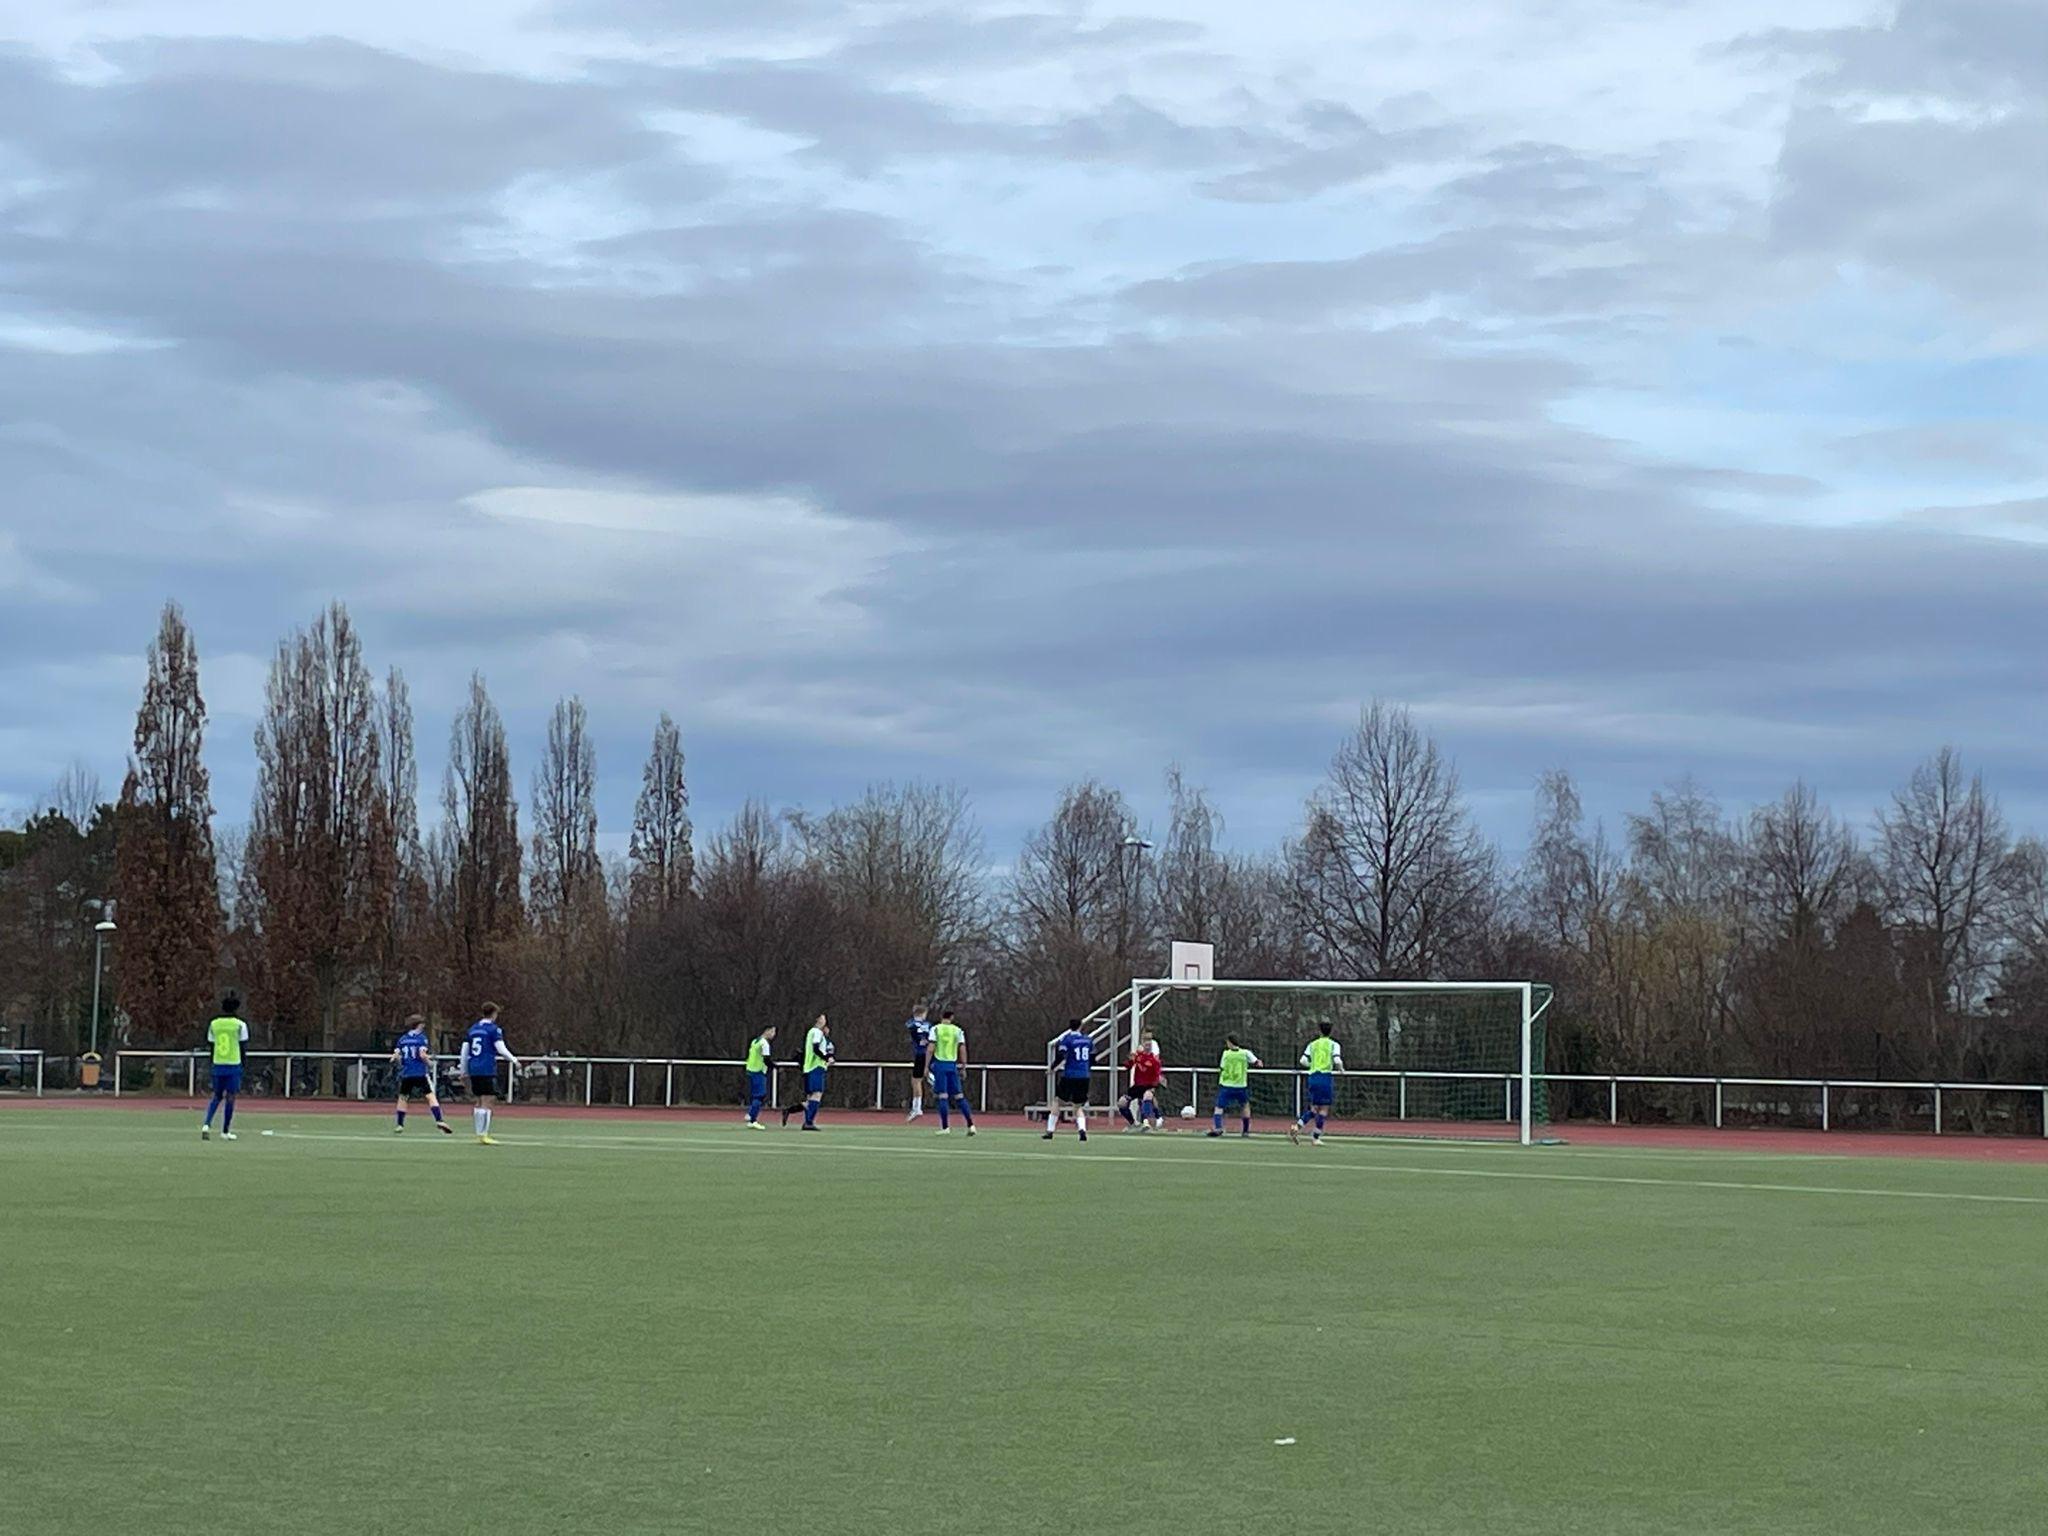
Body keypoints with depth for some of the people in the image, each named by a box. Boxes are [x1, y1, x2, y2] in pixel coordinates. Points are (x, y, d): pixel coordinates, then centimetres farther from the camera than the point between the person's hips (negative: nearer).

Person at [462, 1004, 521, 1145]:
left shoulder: (473, 1029, 15)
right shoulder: (493, 1029, -5)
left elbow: (464, 1051, 15)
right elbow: (501, 1049, -12)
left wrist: (464, 1071, 21)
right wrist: (515, 1060, 1)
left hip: (474, 1070, 7)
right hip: (488, 1069, -7)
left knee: (480, 1102, 14)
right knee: (488, 1101, -6)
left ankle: (479, 1133, 14)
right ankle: (484, 1135, -9)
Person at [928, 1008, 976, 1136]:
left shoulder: (935, 1029, 0)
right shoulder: (958, 1030, 6)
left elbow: (931, 1048, -6)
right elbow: (963, 1049, 2)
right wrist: (963, 1067, 9)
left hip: (939, 1063, -2)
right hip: (952, 1065, 2)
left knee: (942, 1096, -2)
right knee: (959, 1096, 7)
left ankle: (945, 1127, -6)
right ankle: (970, 1125, 2)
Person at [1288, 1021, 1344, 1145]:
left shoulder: (1312, 1044, 10)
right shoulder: (1333, 1045, 1)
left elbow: (1303, 1061, 3)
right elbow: (1337, 1061, -12)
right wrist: (1341, 1069, 9)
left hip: (1313, 1077, 4)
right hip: (1326, 1077, -4)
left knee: (1313, 1108, 14)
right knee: (1324, 1109, 4)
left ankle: (1296, 1127, -6)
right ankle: (1316, 1138, 3)